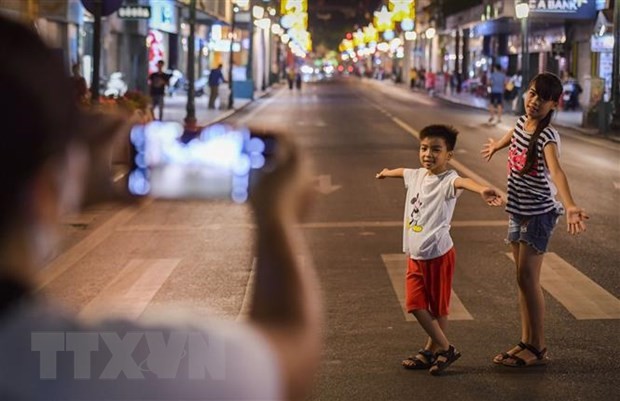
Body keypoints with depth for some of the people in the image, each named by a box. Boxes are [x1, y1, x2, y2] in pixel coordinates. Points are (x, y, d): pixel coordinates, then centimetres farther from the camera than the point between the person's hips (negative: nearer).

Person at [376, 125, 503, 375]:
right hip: (415, 254, 7)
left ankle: (433, 351, 21)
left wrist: (482, 190, -63)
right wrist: (386, 173, 55)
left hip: (438, 253, -7)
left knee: (438, 306, 7)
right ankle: (445, 348, 20)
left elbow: (462, 182, -41)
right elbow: (402, 171, 33)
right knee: (416, 305, 7)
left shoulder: (447, 180, -16)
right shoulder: (417, 175, 8)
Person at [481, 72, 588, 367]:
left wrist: (570, 207, -56)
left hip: (539, 213, -7)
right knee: (523, 278, 11)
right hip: (517, 211, 7)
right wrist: (496, 146, 51)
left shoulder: (547, 136, -21)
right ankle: (527, 342, 18)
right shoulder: (521, 122, 2)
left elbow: (556, 171, -39)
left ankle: (538, 348, 0)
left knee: (527, 278, -9)